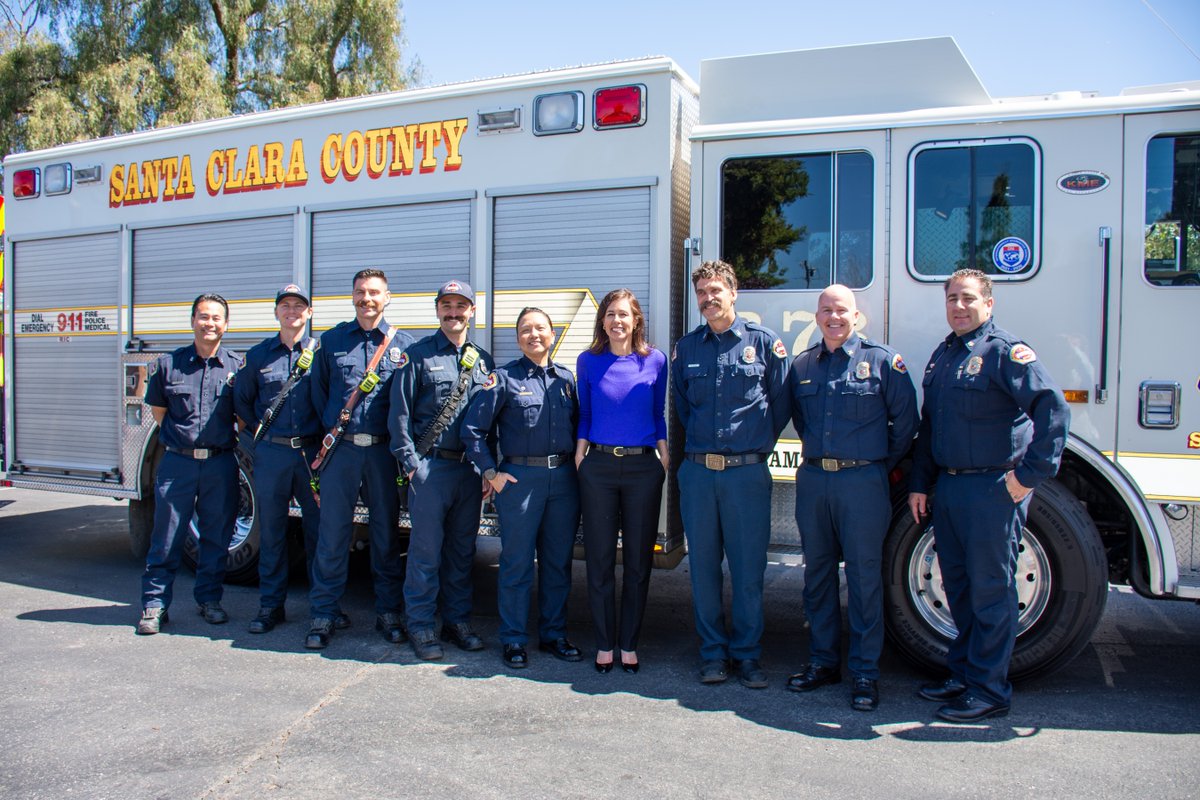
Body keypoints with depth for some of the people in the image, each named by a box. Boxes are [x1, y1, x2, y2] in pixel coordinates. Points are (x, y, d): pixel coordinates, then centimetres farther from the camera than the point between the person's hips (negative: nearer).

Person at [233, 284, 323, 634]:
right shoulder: (258, 355, 9)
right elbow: (241, 400, 17)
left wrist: (326, 438, -2)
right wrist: (260, 433, 8)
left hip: (312, 452, -1)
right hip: (271, 454, 2)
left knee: (317, 528, 4)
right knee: (271, 531, 7)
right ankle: (270, 605, 17)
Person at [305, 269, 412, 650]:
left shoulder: (402, 343, 6)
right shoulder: (331, 340, 9)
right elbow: (317, 388, 14)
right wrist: (329, 426, 6)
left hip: (384, 450, 0)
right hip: (340, 448, 0)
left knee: (386, 532, 8)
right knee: (332, 533, 3)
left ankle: (389, 611, 19)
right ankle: (324, 615, 13)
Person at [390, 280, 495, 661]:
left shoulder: (482, 360, 13)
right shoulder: (419, 355, 1)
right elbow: (400, 413, -2)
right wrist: (409, 462, -8)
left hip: (471, 468, 4)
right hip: (430, 466, -4)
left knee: (463, 548, 11)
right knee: (426, 547, -1)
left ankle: (457, 620, 22)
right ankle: (421, 626, 10)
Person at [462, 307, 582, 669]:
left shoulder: (566, 378, 11)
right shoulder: (505, 378, -1)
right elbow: (473, 428, -2)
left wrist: (575, 464, 7)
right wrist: (491, 472, -5)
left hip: (563, 477, 4)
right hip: (520, 476, -4)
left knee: (558, 561, 11)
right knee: (517, 562, 2)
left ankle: (553, 634, 25)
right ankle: (513, 640, 15)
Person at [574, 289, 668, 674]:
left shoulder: (655, 360, 4)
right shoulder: (588, 361, 5)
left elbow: (658, 413, 12)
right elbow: (584, 414, 12)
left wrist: (664, 453, 5)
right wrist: (579, 454, 4)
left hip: (643, 468, 0)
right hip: (598, 468, 0)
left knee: (638, 560, 7)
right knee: (600, 559, 5)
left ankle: (629, 644, 19)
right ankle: (604, 643, 18)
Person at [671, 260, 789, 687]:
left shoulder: (764, 342, 0)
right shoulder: (686, 347, 10)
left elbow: (781, 403, 5)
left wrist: (757, 444, 5)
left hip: (747, 472, -2)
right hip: (697, 472, 3)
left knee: (748, 568, 2)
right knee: (703, 566, 8)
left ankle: (747, 654, 16)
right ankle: (713, 652, 20)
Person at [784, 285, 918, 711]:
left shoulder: (882, 360, -2)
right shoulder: (802, 365, 10)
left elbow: (905, 419, 1)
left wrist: (885, 463, 5)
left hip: (862, 481, -4)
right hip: (813, 479, 5)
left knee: (864, 576, 1)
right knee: (817, 573, 11)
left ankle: (865, 672, 11)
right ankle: (823, 660, 24)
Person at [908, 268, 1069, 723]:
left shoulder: (1006, 351, -10)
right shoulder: (942, 355, 14)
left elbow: (1053, 409, -19)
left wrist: (1029, 474, -18)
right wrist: (919, 484, 16)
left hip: (993, 490, -8)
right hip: (947, 488, 8)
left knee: (990, 592, 1)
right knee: (958, 589, 15)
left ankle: (989, 692, 12)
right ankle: (963, 676, 29)